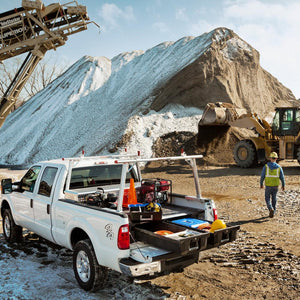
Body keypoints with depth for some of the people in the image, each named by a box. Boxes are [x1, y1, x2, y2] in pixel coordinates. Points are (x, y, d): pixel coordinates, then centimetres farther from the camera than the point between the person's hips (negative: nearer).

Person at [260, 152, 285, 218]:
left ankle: (271, 209, -17)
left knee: (267, 199, 9)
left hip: (268, 186, -2)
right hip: (276, 185, 2)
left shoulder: (266, 166, -9)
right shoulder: (279, 167, -4)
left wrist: (261, 184, 7)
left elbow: (262, 176, -7)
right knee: (274, 199, 19)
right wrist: (283, 185, 13)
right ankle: (272, 212, 22)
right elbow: (282, 177, -1)